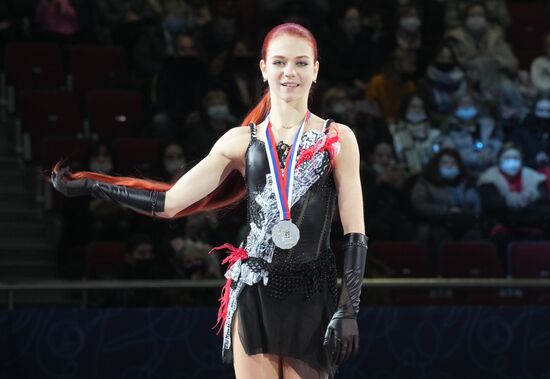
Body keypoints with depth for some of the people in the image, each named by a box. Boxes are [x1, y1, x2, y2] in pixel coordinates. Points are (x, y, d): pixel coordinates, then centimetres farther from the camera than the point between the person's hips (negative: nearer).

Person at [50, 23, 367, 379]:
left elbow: (355, 232, 1)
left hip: (312, 296, -1)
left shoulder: (338, 139, 3)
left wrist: (348, 310, -6)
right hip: (254, 293, 1)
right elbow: (170, 202, 8)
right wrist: (88, 185, 6)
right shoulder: (241, 141, 8)